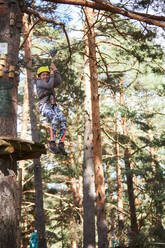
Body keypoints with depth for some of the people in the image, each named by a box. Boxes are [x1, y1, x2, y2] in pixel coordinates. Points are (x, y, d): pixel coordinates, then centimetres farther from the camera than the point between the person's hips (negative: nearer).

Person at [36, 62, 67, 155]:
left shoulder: (50, 83, 24)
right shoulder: (39, 82, 6)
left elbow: (59, 81, 5)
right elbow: (49, 86, -11)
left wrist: (56, 70, 4)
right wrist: (52, 75, 2)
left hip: (53, 106, 6)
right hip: (44, 106, -6)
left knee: (63, 120, -22)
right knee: (55, 118, -35)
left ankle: (61, 145, -24)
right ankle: (53, 144, -39)